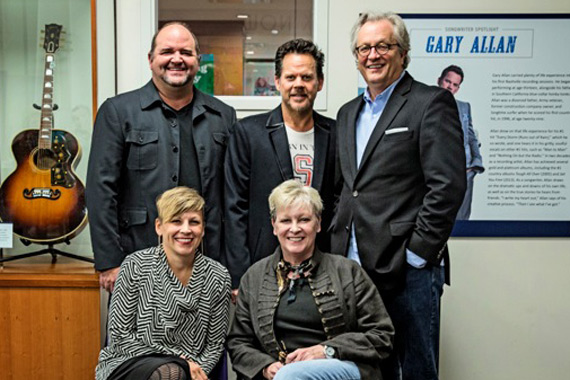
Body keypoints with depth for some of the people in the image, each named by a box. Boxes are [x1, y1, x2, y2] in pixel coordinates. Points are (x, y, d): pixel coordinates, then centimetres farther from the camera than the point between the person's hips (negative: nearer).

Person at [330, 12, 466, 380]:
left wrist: (417, 254, -14)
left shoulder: (432, 102, -4)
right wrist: (338, 248, 10)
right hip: (353, 266, 6)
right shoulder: (349, 113, 17)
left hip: (409, 269, -6)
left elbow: (448, 186, -12)